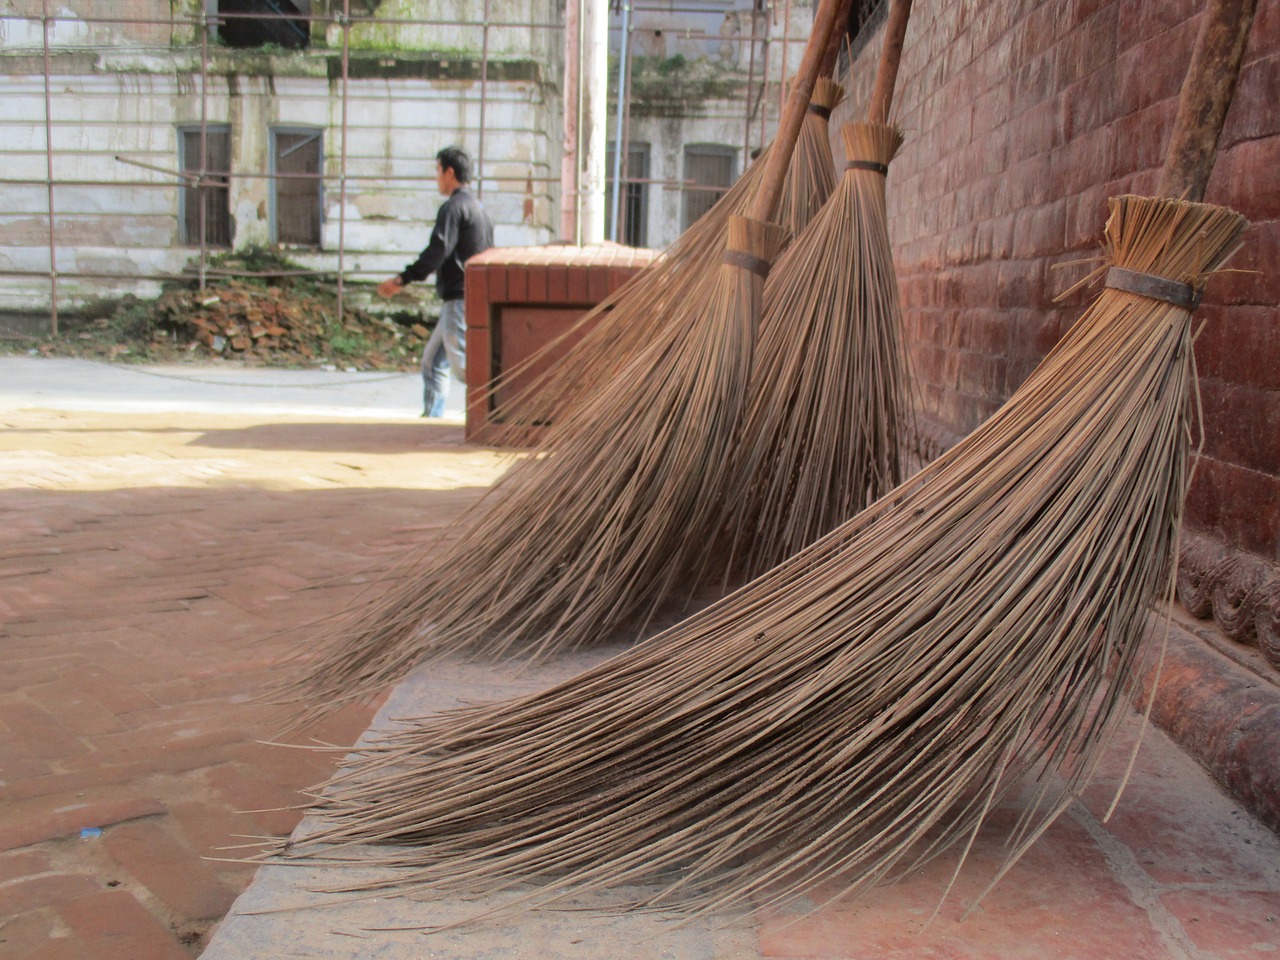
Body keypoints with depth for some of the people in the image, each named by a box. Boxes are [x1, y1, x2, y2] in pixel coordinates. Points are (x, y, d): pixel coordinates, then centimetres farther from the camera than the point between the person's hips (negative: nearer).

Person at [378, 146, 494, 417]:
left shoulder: (453, 207, -10)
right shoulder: (477, 207, 20)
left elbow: (437, 251, -20)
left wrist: (402, 280, -17)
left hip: (460, 300, -10)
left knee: (463, 367, -12)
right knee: (433, 361, 15)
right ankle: (430, 416, 18)